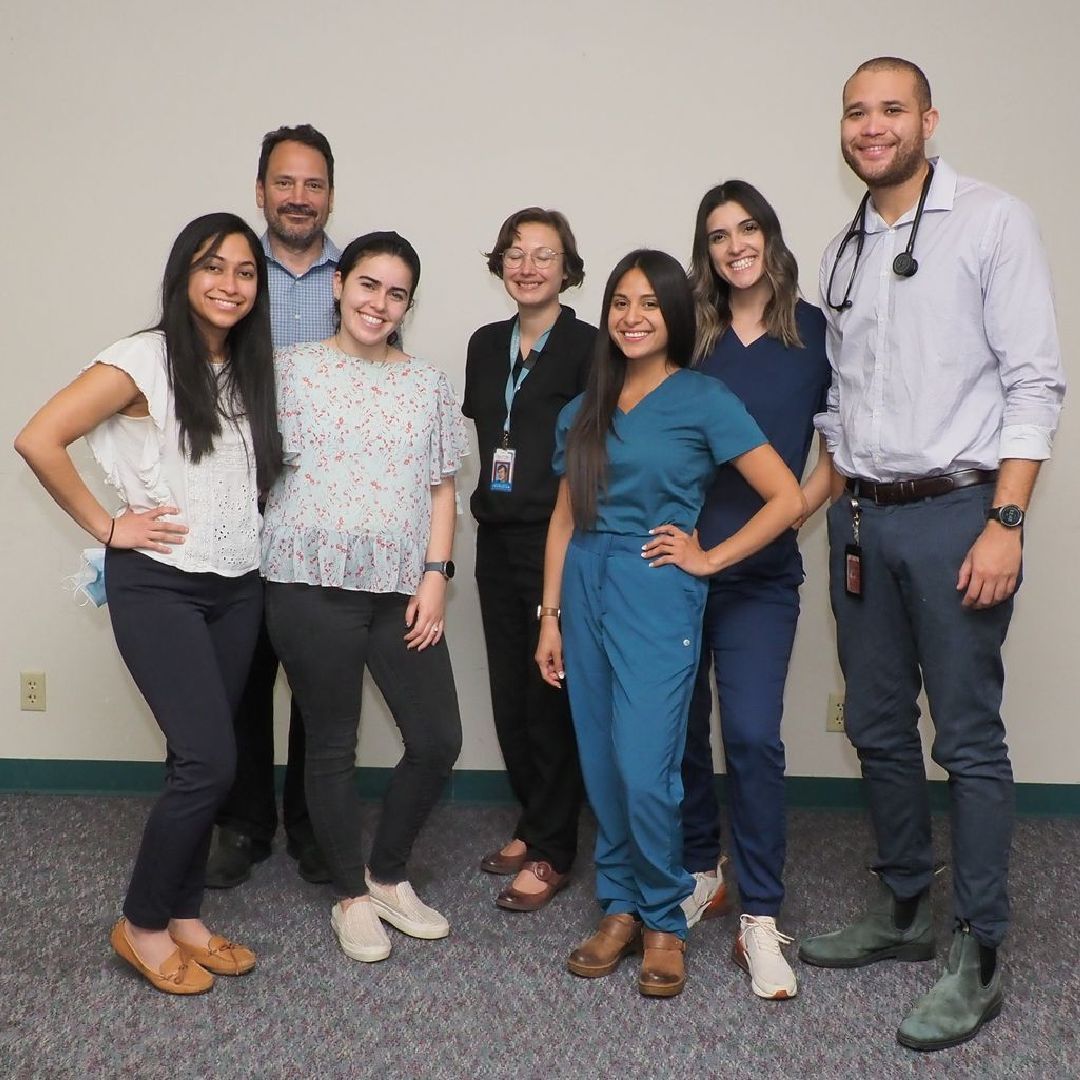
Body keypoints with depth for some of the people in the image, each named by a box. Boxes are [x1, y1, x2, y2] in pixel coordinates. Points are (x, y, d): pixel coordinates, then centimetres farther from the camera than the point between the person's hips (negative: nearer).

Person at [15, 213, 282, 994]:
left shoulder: (253, 370, 10)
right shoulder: (144, 360, -10)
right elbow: (38, 440, -15)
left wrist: (245, 528, 7)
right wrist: (106, 526, -12)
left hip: (238, 586, 6)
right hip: (158, 585, -6)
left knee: (202, 760, 10)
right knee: (209, 761, -10)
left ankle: (184, 915, 25)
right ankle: (142, 924, 10)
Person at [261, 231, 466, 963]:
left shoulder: (429, 385, 12)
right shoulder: (293, 369, 3)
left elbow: (441, 490, 10)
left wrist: (435, 576, 0)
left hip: (402, 586, 4)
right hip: (311, 580, -3)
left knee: (438, 740, 3)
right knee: (332, 744, 6)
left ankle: (388, 876, 26)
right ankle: (353, 897, 24)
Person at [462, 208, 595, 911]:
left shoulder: (588, 347, -8)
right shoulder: (487, 344, 12)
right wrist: (492, 498, 9)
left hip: (559, 539, -6)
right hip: (498, 538, 6)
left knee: (553, 691, 0)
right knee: (509, 689, 12)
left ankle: (552, 852, 13)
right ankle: (533, 824, 29)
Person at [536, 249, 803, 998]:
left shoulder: (704, 400, -3)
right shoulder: (585, 409, 12)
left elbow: (787, 499, -8)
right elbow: (565, 519, 13)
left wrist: (708, 559, -7)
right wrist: (551, 615, 9)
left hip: (657, 597, -5)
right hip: (586, 590, 5)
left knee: (646, 773, -8)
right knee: (602, 769, 9)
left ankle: (664, 921, 13)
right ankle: (621, 908, 24)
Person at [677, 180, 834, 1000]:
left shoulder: (815, 332, 4)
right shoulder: (690, 333, 7)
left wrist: (791, 513, -7)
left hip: (761, 572, -2)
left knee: (752, 735, -10)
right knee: (679, 727, 9)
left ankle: (761, 919, 2)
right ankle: (700, 872, 30)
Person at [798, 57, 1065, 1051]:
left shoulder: (993, 222, -3)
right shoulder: (842, 253, 14)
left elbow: (1034, 383, -9)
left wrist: (1005, 523, -16)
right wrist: (845, 517, 9)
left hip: (955, 511, -6)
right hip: (863, 519, 6)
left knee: (968, 738, -2)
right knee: (878, 728, 12)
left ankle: (978, 958, 9)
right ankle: (902, 910, 29)